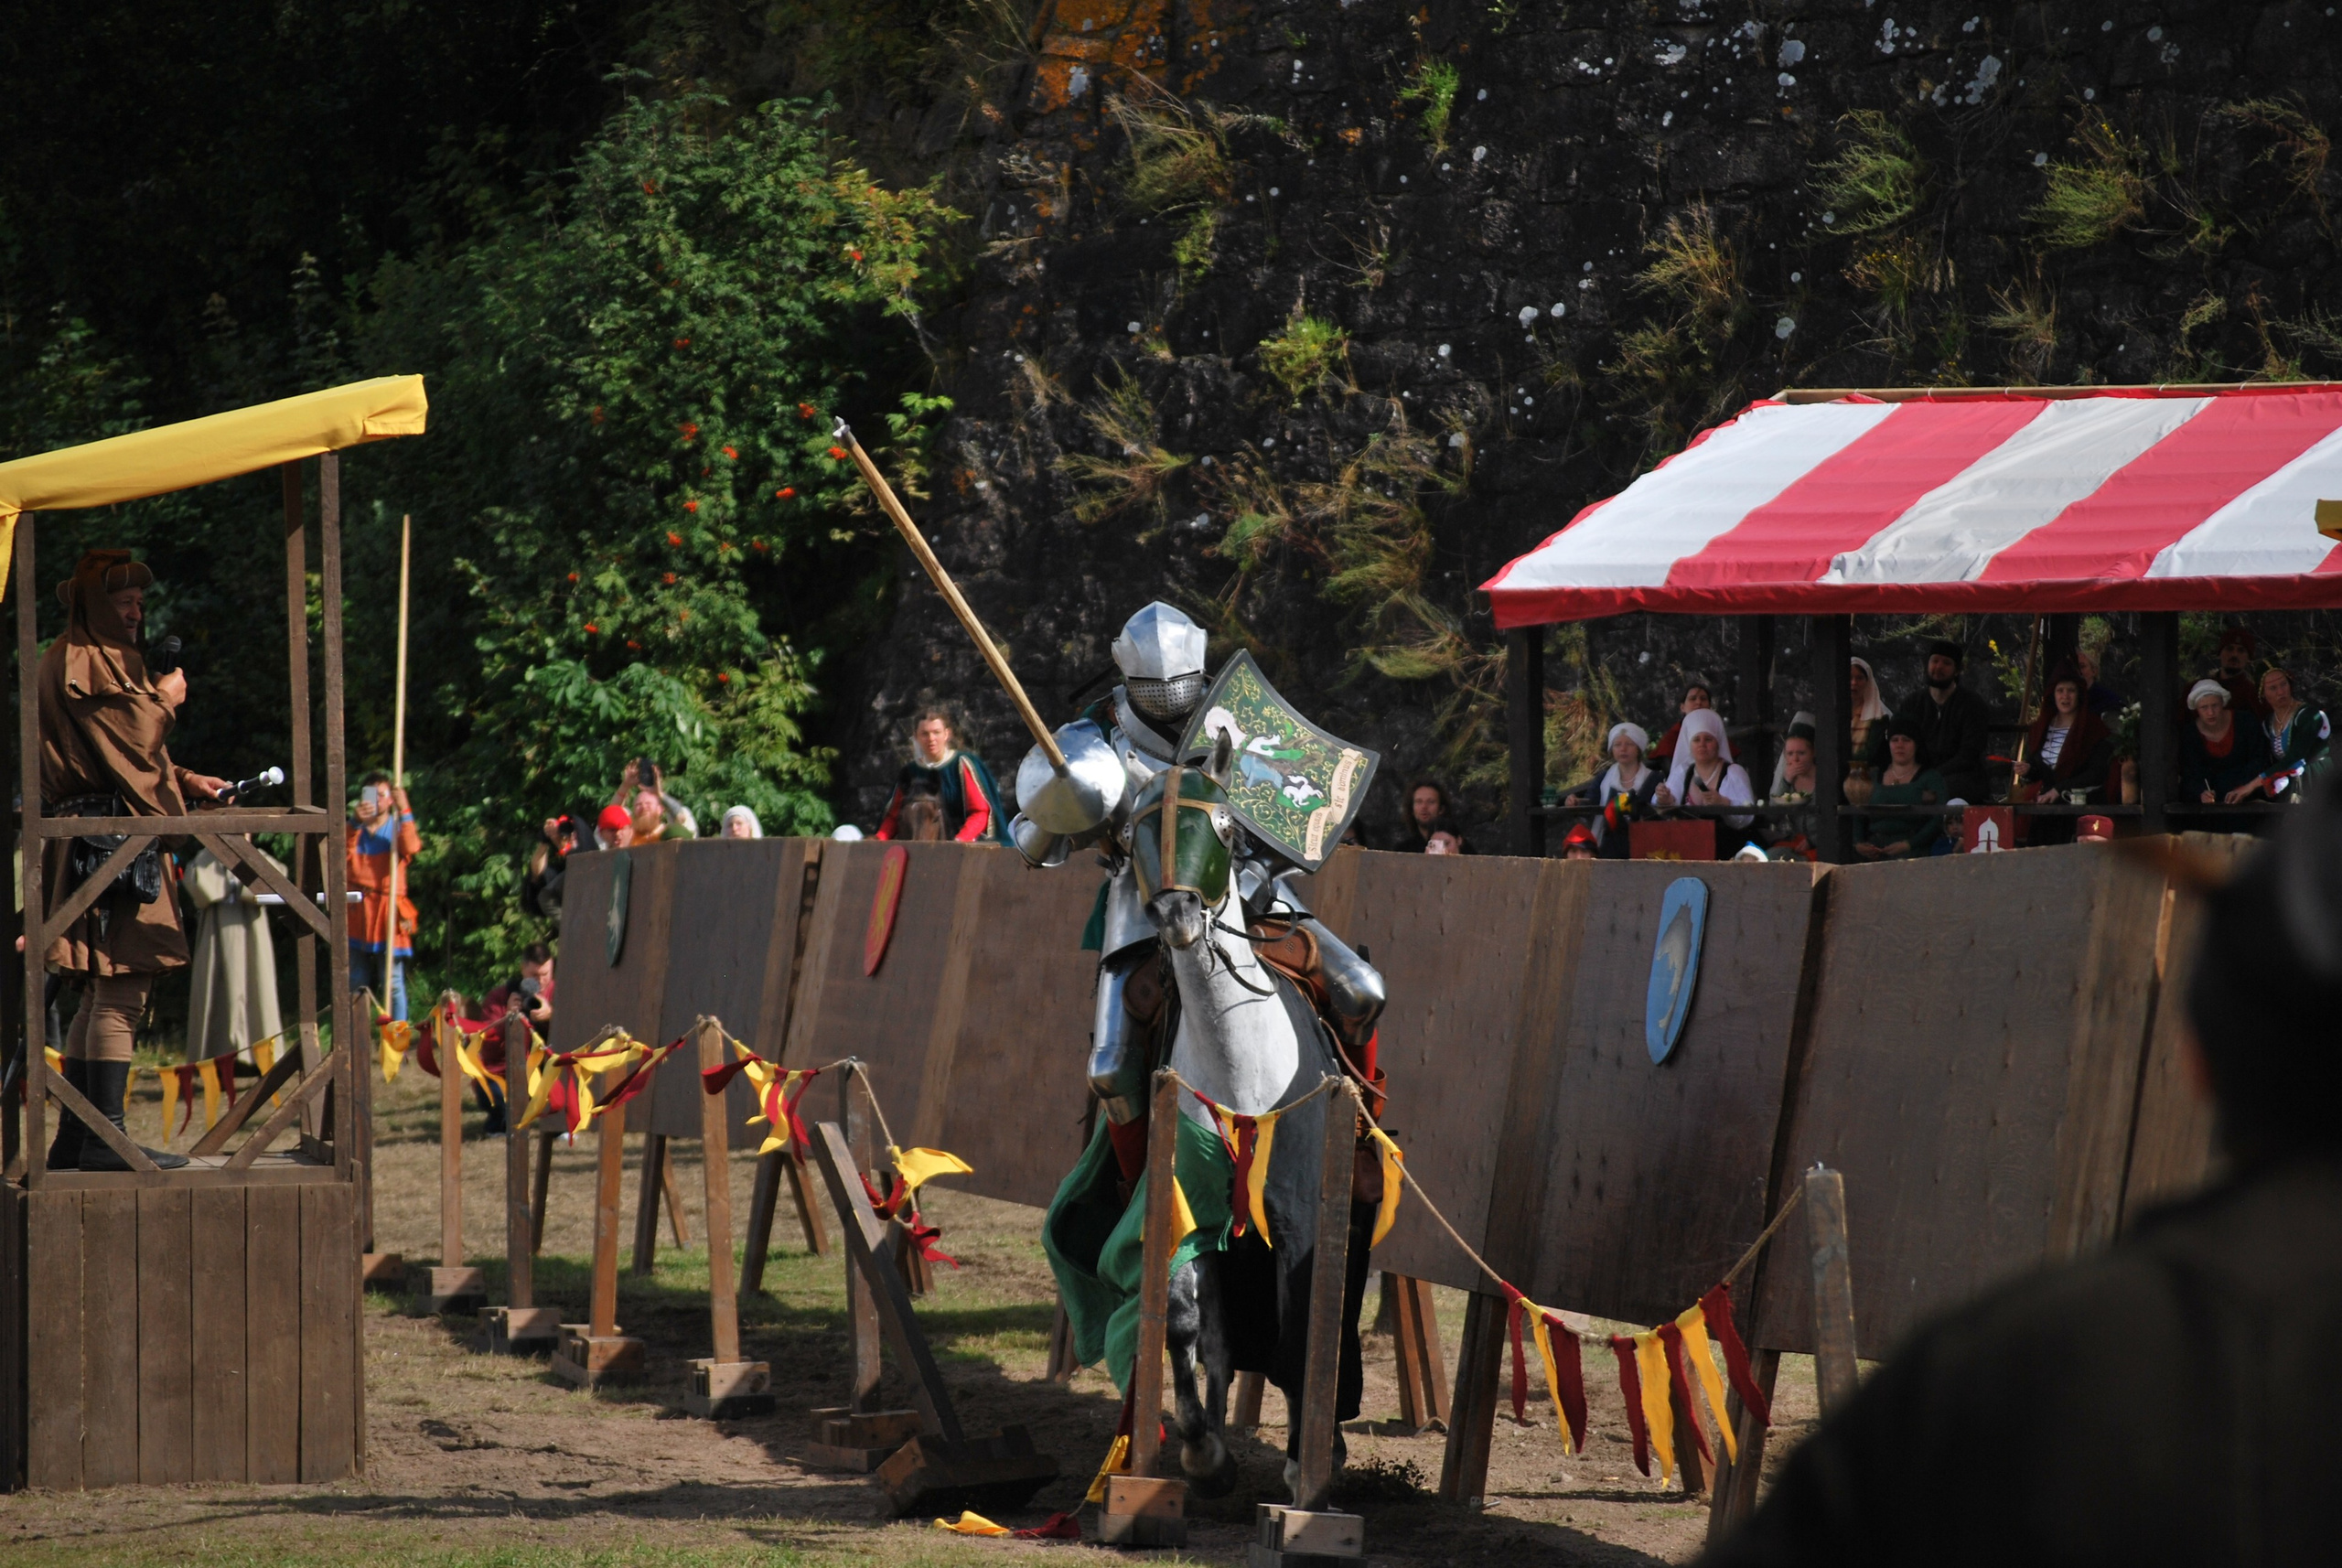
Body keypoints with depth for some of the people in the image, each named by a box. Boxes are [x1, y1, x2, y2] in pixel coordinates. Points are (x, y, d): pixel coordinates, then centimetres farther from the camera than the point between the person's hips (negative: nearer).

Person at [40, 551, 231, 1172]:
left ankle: (75, 1141, 12)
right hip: (104, 840, -11)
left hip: (110, 839, 11)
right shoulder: (80, 661, -9)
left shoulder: (102, 658, 23)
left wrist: (184, 781, 13)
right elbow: (126, 736, -17)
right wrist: (164, 700, 1)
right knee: (120, 991, -13)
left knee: (102, 995, 11)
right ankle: (105, 1138, -15)